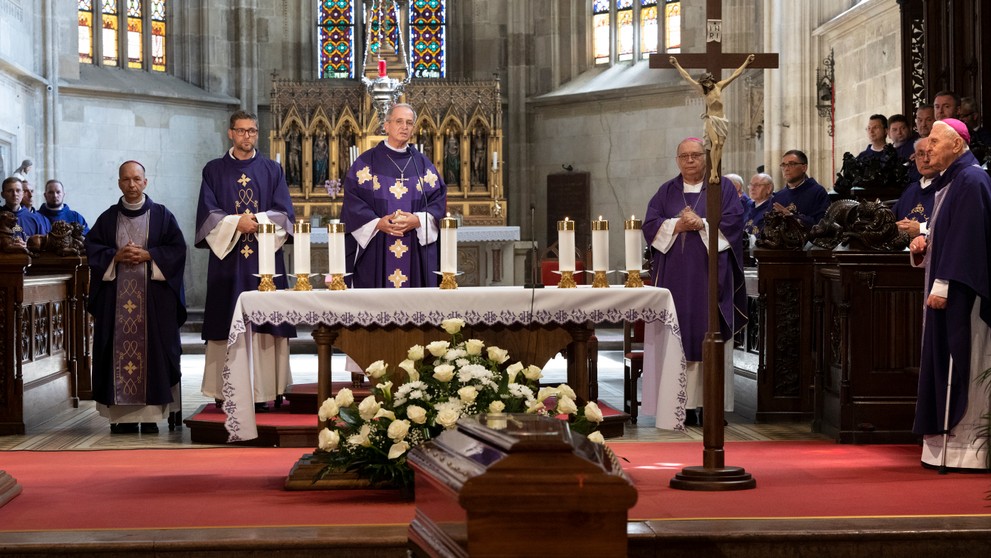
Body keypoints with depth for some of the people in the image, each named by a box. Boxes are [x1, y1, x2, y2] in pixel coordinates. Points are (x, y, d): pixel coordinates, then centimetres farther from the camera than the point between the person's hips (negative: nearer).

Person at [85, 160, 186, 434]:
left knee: (153, 348, -5)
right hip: (116, 294, 2)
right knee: (119, 349, -3)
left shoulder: (162, 215, 6)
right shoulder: (108, 218, 12)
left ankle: (151, 414, -1)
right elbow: (92, 248, 8)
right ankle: (122, 414, 1)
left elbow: (177, 248, 0)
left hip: (153, 293, -2)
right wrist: (116, 256, -9)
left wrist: (148, 255, -12)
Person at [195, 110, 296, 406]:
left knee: (264, 322, -4)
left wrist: (257, 221, -13)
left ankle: (262, 391, -3)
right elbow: (208, 214, 1)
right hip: (227, 257, 0)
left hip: (265, 257, 1)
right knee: (229, 323, -4)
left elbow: (284, 212, 4)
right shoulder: (214, 170, 10)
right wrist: (236, 223, -14)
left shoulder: (272, 170, 12)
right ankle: (227, 391, -1)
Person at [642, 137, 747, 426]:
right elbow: (650, 226, 5)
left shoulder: (723, 188, 9)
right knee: (678, 337, -3)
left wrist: (701, 224, -13)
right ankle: (682, 405, -2)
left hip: (711, 274, -2)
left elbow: (733, 222, -3)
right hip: (674, 275, 2)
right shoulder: (666, 191, 15)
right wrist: (677, 225, -10)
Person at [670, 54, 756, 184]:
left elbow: (735, 74, 12)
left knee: (720, 144, -6)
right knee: (714, 143, -18)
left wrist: (746, 62, 15)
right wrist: (677, 65, -5)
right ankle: (714, 171, -17)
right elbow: (687, 77, -3)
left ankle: (715, 171, -7)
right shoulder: (702, 90, 0)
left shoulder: (719, 86, 6)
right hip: (711, 119, -3)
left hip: (722, 119, 3)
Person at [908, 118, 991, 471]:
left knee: (961, 365, -7)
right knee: (946, 364, 8)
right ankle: (951, 440, 11)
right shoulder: (949, 182, 17)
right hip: (946, 288, 10)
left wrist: (943, 284, -22)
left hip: (962, 293, -10)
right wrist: (923, 246, 4)